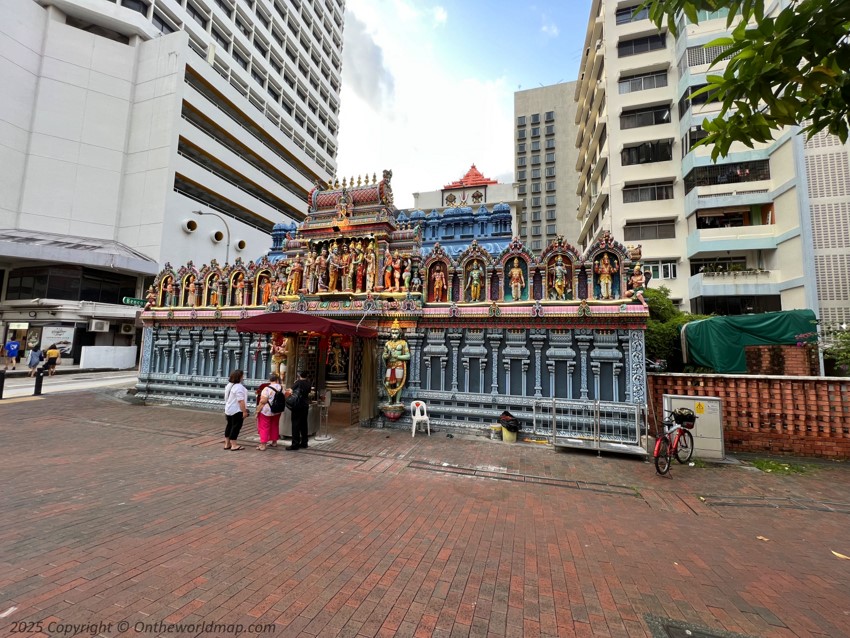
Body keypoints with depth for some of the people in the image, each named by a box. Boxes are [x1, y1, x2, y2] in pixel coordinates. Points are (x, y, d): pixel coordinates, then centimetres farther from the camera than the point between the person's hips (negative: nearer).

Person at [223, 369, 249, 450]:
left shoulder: (229, 385, 9)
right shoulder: (238, 387, -22)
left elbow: (227, 398, 18)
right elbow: (240, 401, -25)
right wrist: (244, 411, -21)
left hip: (228, 410, 10)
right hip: (237, 410, -10)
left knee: (229, 425, 16)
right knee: (236, 426, -1)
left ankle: (227, 444, 24)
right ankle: (234, 445, 4)